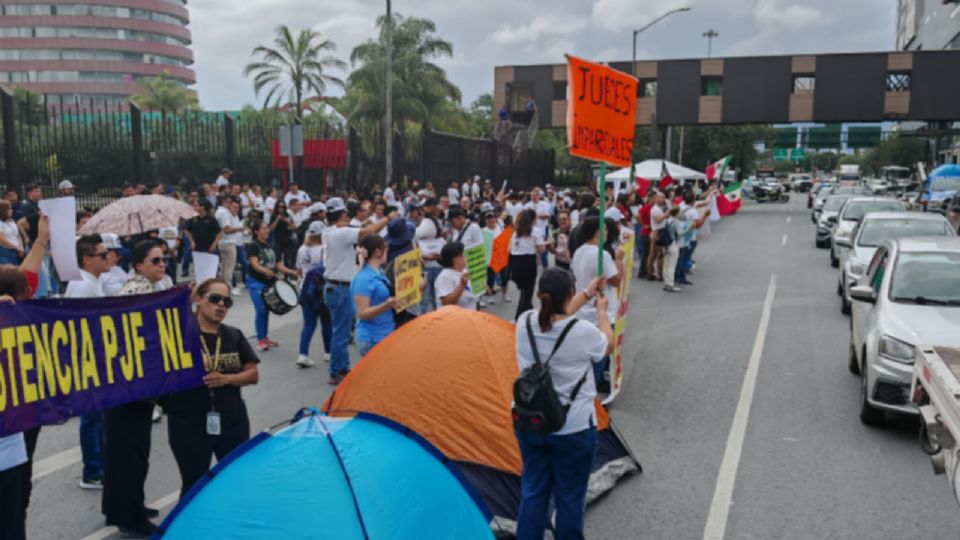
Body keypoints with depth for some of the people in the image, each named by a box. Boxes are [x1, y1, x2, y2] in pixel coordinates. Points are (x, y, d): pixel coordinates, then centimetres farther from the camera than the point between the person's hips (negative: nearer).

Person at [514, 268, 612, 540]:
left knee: (533, 492, 17)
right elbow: (608, 345, 3)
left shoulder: (524, 323, -9)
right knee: (570, 497, 12)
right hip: (574, 429, -4)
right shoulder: (584, 332, -21)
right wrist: (601, 310, 20)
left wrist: (587, 293, 24)